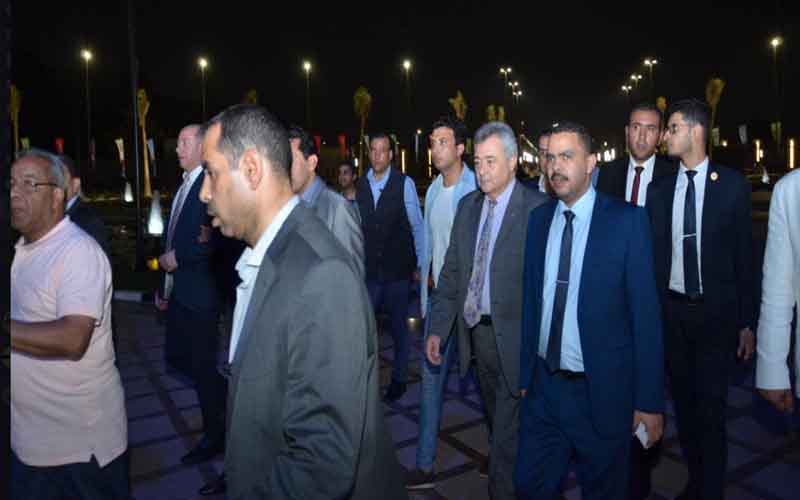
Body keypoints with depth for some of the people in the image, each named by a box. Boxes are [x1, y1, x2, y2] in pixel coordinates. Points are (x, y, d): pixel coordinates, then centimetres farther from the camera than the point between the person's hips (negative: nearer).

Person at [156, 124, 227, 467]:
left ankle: (214, 436, 20)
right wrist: (164, 285, 16)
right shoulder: (184, 186, 14)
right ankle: (223, 392, 36)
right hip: (177, 291, 9)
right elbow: (173, 237, 16)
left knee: (202, 364, 3)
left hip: (198, 291, -9)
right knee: (176, 357, 16)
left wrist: (178, 257, -17)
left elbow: (217, 237, -26)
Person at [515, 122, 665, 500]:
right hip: (543, 386, 4)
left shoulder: (627, 220, -10)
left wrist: (649, 401, -10)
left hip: (602, 391, -3)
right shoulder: (538, 218, 3)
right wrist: (524, 374, 6)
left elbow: (645, 312, -10)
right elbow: (530, 300, 5)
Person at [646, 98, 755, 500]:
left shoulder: (732, 184, -4)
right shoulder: (659, 188, 3)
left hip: (715, 312, -3)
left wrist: (747, 321, -3)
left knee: (710, 405, 1)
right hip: (671, 311, 3)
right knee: (683, 400, 13)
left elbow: (744, 255, -3)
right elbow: (653, 253, 4)